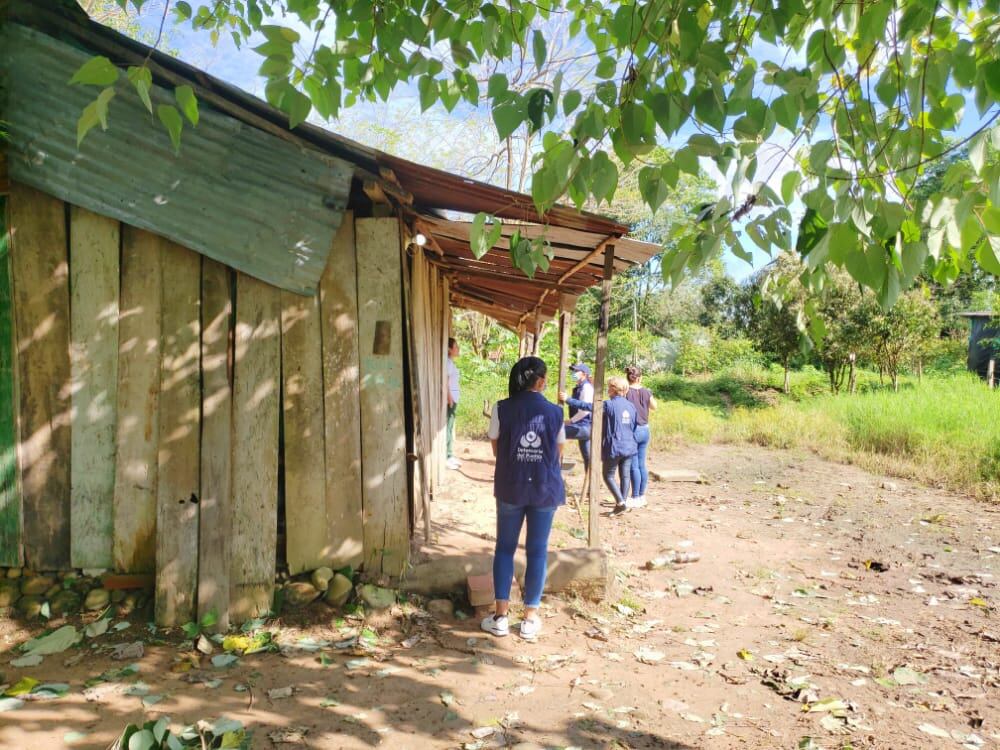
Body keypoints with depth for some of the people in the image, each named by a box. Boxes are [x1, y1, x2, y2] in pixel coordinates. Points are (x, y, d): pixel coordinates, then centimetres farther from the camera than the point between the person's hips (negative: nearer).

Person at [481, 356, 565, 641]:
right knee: (537, 551, 9)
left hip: (510, 487, 0)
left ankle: (500, 616, 12)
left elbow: (496, 449, 2)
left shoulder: (502, 409, -6)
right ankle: (530, 618, 15)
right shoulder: (554, 412, -3)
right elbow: (559, 454, 6)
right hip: (545, 489, 0)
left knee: (504, 548, 12)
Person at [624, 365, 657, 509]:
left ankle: (636, 498, 3)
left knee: (634, 466, -1)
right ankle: (642, 496, 20)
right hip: (645, 430, 5)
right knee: (642, 464, 13)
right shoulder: (646, 392, 2)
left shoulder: (626, 393, -12)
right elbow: (654, 407, 19)